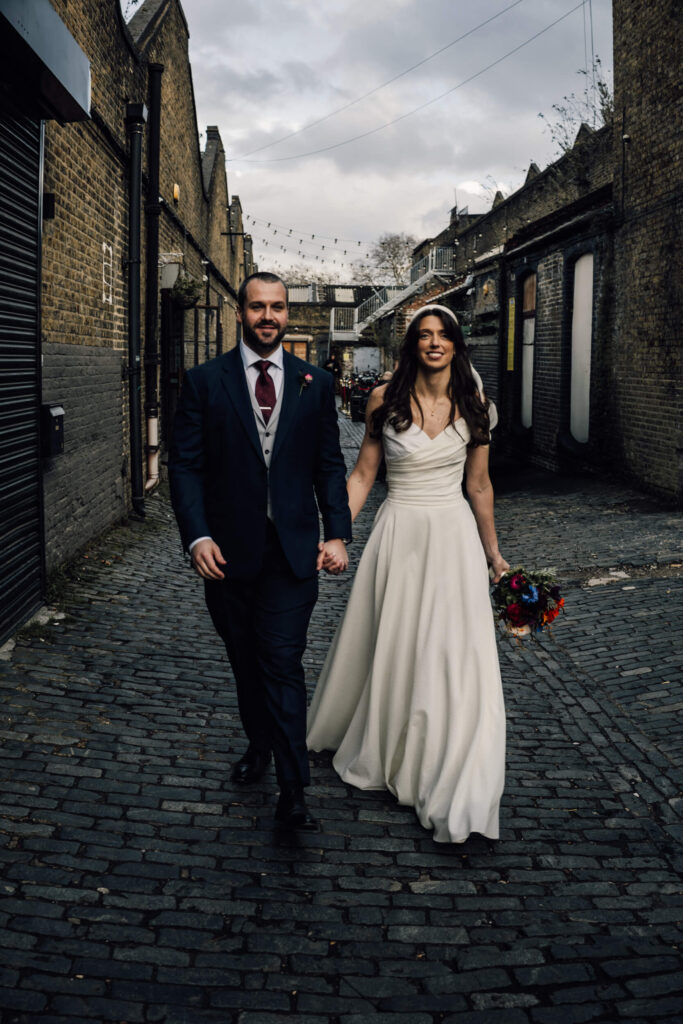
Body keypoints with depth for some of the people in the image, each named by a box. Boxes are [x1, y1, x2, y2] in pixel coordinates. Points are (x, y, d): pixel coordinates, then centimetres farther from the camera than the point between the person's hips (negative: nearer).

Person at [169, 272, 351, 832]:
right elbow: (185, 466, -2)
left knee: (283, 661, -7)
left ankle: (293, 792, -5)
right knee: (246, 660, 14)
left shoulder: (315, 383, 5)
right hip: (229, 549, 1)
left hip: (293, 549, -1)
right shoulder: (204, 381, 1)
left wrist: (337, 533, -3)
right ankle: (260, 744, 37)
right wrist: (198, 536, -13)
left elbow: (330, 465, 8)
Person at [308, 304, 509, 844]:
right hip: (399, 535, 0)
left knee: (456, 656, -3)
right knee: (390, 650, 10)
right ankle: (383, 753, 36)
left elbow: (479, 484, 8)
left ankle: (454, 794, 9)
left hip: (454, 536, 1)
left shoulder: (473, 405, 1)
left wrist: (492, 552, 12)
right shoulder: (385, 401, -3)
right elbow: (362, 475, 2)